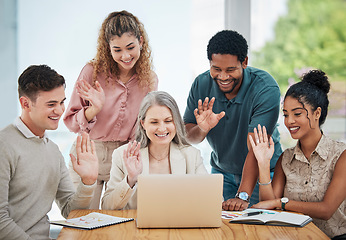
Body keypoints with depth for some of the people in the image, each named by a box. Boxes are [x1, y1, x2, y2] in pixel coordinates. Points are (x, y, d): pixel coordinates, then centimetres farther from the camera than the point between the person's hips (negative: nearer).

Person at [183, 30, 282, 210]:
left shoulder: (266, 89, -24)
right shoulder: (201, 84, -10)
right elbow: (187, 136, -5)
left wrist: (242, 195, -39)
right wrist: (202, 129, -29)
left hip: (262, 171, -3)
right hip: (221, 171, 3)